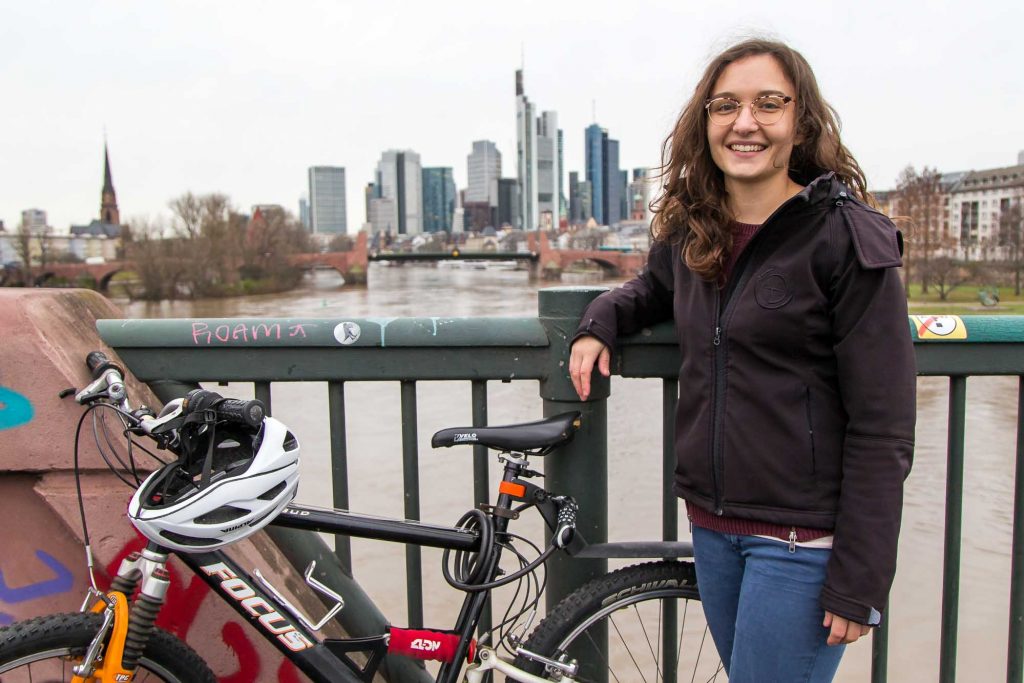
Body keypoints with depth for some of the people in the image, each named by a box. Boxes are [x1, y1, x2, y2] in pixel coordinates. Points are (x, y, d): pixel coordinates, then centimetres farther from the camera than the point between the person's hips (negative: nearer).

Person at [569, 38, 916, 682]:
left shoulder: (848, 239, -13)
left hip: (803, 538, -6)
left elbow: (883, 429, -14)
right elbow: (654, 289, 28)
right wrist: (600, 322, 6)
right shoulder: (688, 234, 4)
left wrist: (859, 582, -15)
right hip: (711, 524, 6)